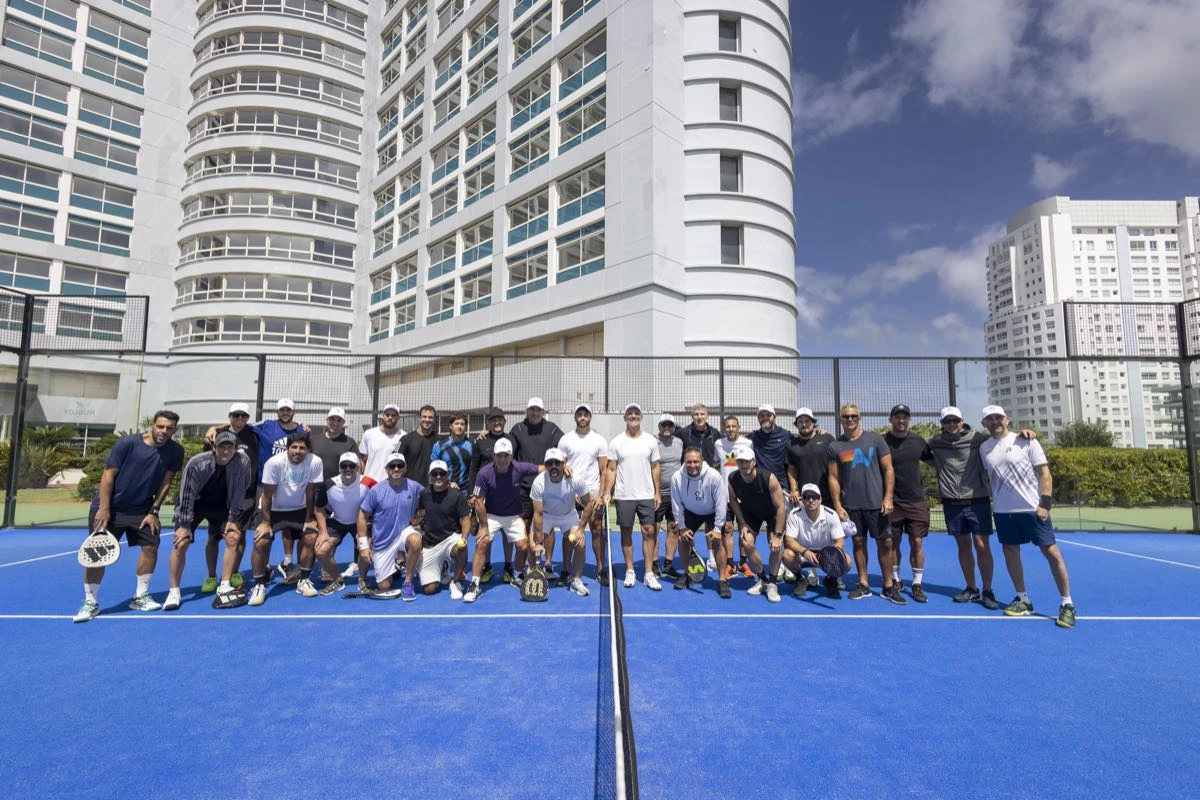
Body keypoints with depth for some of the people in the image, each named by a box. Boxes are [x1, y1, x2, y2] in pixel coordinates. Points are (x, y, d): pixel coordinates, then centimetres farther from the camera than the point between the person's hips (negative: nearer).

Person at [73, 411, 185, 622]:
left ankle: (140, 597, 14)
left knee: (151, 547, -2)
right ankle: (90, 602, 10)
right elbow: (108, 475, -12)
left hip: (142, 510, 3)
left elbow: (166, 482, -2)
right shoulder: (127, 443, -15)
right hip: (110, 507, -2)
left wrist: (154, 511, -5)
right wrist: (104, 509, -15)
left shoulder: (175, 451, -8)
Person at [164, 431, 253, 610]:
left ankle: (225, 586, 3)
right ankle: (173, 592, 3)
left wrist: (233, 519, -9)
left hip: (221, 505, 2)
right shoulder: (197, 463, -27)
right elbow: (187, 495, -18)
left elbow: (239, 493, -11)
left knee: (234, 537, -9)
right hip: (193, 503, -2)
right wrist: (185, 525, -16)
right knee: (181, 542, -13)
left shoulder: (243, 462, -23)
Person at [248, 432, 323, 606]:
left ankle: (304, 580, 6)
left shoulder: (315, 462, -22)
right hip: (273, 510, -1)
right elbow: (267, 495, -16)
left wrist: (309, 519, -8)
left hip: (299, 509, 2)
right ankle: (259, 585, 4)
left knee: (311, 537, -14)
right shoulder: (274, 463, -25)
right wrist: (265, 522, -13)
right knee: (261, 542, -17)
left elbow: (310, 492, -11)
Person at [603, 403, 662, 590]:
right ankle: (630, 571, 18)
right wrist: (606, 493, -8)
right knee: (626, 532, 6)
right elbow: (611, 470, 0)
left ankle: (649, 574, 8)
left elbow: (655, 468, 7)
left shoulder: (651, 441, 3)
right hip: (624, 496, -1)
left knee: (649, 532, 0)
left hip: (646, 495, 1)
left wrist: (657, 492, 1)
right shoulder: (616, 442, 0)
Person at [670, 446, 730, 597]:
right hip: (691, 512, 3)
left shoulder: (714, 476, -33)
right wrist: (682, 527, -12)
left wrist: (717, 529, -21)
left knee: (717, 542, -15)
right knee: (682, 540, -3)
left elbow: (721, 504, -24)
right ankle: (687, 575, 18)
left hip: (713, 512, -2)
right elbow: (677, 505, -14)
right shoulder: (677, 478, -26)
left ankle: (722, 580, -2)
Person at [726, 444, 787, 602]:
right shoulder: (732, 480, -27)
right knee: (747, 543, -11)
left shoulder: (768, 478, -35)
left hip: (773, 512, -2)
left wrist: (778, 535, -27)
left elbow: (781, 507, -28)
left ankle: (772, 584, 1)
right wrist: (742, 524, -10)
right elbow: (733, 500, -5)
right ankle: (762, 580, 12)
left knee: (776, 545, -18)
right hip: (749, 511, 3)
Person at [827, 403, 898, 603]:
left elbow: (888, 470, 1)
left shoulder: (875, 439, 2)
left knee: (885, 542, 2)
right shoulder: (835, 447, 4)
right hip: (851, 505, 1)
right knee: (858, 542, 8)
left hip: (876, 503, -1)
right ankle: (863, 585, 19)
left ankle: (888, 586, 15)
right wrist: (838, 506, -2)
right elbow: (833, 478, 4)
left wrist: (888, 497, -7)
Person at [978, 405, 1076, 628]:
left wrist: (1045, 503, -12)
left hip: (1033, 508, -4)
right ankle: (1023, 599, 21)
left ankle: (1067, 604, 10)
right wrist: (994, 503, 9)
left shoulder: (1026, 441, -5)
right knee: (1010, 553, 9)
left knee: (1051, 552, -2)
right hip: (1002, 511, 4)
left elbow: (1044, 473, -6)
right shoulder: (984, 448, 6)